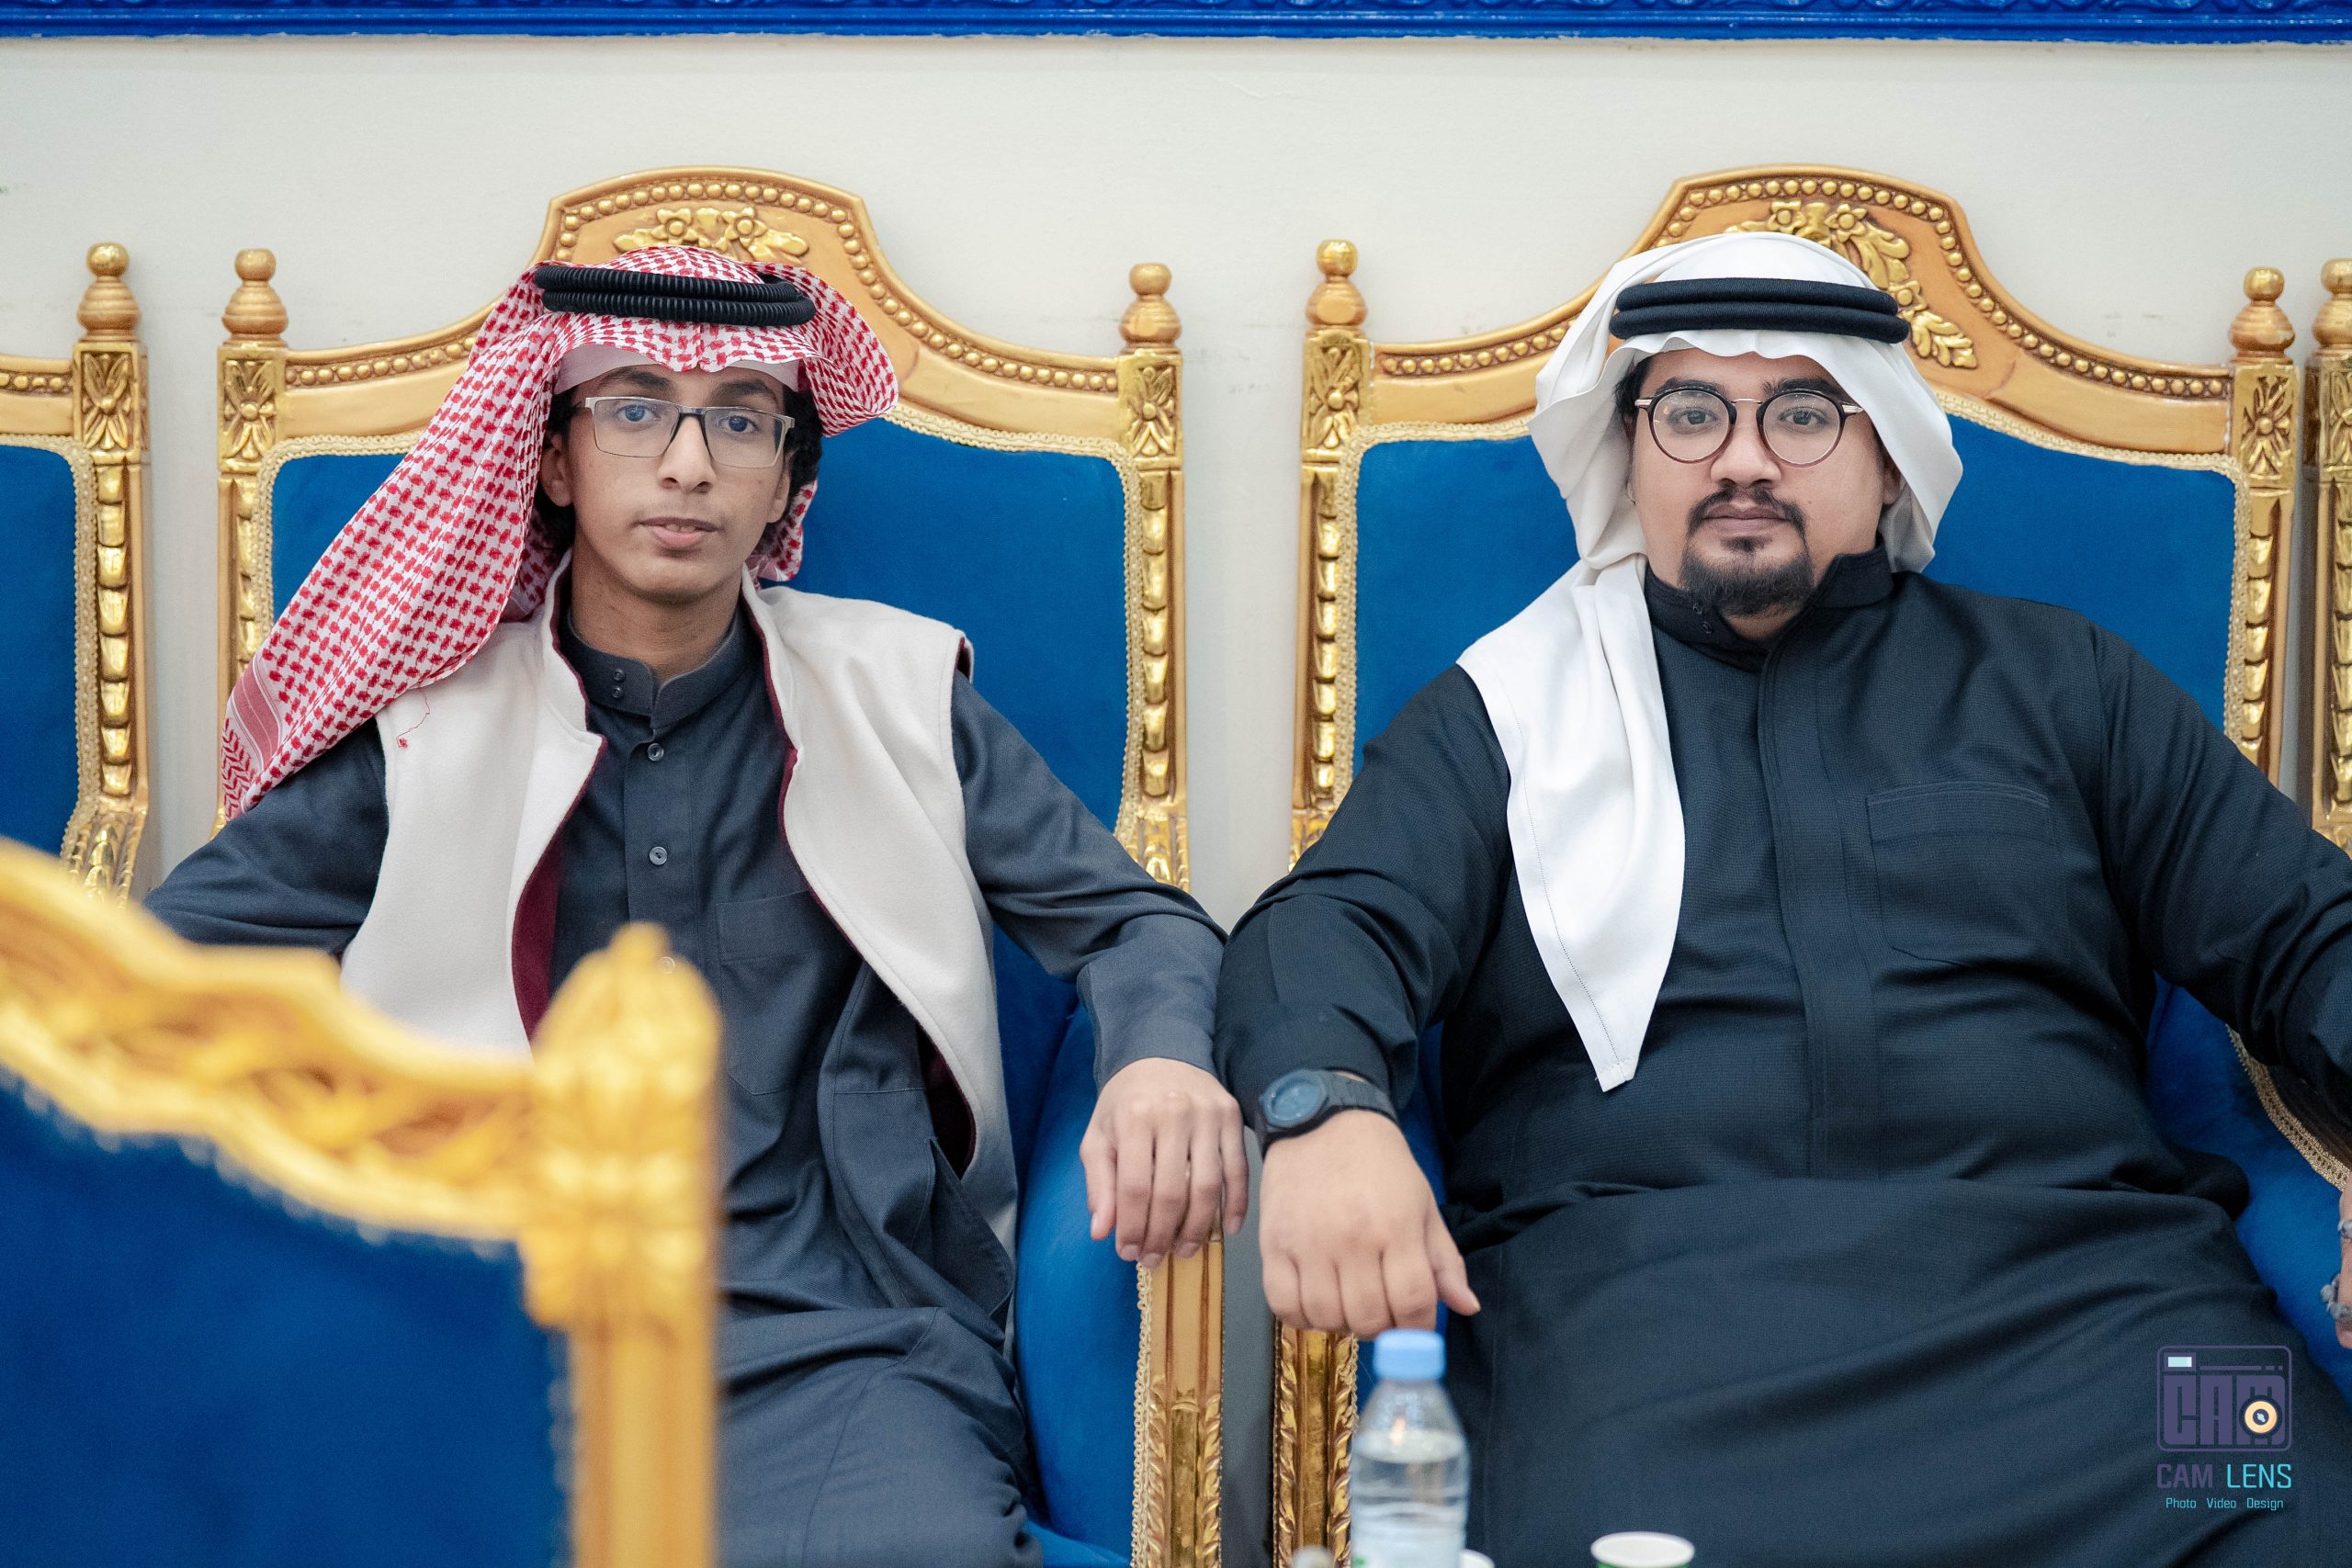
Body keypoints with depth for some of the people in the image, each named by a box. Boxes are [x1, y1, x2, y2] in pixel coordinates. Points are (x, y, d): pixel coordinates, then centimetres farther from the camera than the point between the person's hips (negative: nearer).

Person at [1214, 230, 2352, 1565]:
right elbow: (1338, 924, 4)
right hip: (1649, 1279, -2)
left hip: (2071, 1264, 2)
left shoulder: (2054, 680, 22)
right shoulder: (1506, 709, 19)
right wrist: (1327, 1107, -20)